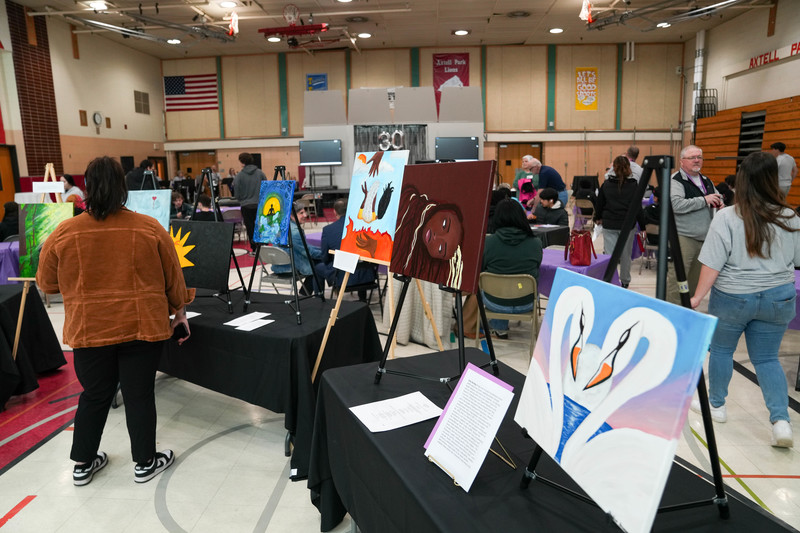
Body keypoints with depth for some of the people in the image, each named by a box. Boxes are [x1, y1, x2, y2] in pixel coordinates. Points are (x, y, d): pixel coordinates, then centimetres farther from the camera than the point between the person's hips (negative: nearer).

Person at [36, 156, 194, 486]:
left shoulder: (64, 233, -5)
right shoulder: (150, 229, -7)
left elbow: (47, 284, 7)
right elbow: (173, 279, 0)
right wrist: (179, 313, 12)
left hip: (89, 330, 2)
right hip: (142, 327, -1)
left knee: (95, 395, 17)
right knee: (139, 395, 10)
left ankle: (83, 464, 32)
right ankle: (145, 463, 24)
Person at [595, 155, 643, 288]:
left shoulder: (606, 184, -1)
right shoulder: (634, 186, -5)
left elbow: (600, 204, 8)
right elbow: (637, 208, -6)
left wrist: (598, 218, 25)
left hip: (609, 224, 0)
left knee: (610, 254, 0)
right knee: (626, 254, 13)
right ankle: (624, 281, 26)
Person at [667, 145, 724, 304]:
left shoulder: (706, 181, 17)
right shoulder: (675, 181, -9)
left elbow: (718, 198, 32)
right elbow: (677, 205, -24)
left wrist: (719, 202, 8)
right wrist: (704, 200, -19)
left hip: (704, 237, 8)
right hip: (683, 237, -8)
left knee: (695, 278, 16)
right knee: (677, 279, -9)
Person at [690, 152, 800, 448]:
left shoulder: (726, 218, -16)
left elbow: (712, 265, -17)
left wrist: (698, 296, -10)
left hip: (732, 297, -3)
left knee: (721, 349, 17)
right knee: (767, 357, 15)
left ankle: (716, 405, 31)